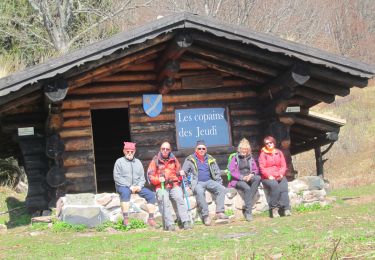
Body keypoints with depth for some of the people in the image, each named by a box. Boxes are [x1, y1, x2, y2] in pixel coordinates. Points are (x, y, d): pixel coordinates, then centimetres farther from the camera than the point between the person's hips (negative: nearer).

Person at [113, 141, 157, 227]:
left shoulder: (138, 162, 20)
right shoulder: (119, 162, 5)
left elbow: (142, 177, 15)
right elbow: (117, 177, -6)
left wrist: (139, 186, -8)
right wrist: (129, 186, -15)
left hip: (137, 187, 5)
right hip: (123, 186, -4)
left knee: (151, 194, -17)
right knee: (125, 192, -39)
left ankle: (151, 218, -16)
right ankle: (125, 218, -42)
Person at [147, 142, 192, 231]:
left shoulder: (174, 160, 19)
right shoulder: (155, 161, 11)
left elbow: (179, 171, 28)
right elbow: (150, 176, 6)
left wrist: (180, 173, 5)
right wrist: (158, 179, -13)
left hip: (174, 185, 2)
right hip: (161, 187, -2)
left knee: (179, 198, -25)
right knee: (164, 200, -28)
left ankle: (186, 222, -32)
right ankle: (169, 224, -33)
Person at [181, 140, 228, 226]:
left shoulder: (210, 159, 16)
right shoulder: (190, 159, 7)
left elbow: (217, 173, 21)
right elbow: (184, 172, 6)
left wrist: (219, 183, 8)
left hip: (209, 181, 4)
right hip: (197, 182, -4)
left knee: (222, 189, -23)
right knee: (200, 192, -37)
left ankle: (220, 212, -27)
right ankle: (205, 216, -35)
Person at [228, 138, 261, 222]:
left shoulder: (250, 158, 20)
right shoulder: (235, 158, 6)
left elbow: (256, 170, 17)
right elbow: (232, 171, -4)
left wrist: (251, 175, -6)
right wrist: (242, 177, -16)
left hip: (249, 178, 4)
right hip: (238, 180, -4)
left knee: (258, 178, -30)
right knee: (247, 188, -36)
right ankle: (248, 212, -33)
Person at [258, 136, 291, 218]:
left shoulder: (279, 153, 16)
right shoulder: (263, 154, 6)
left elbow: (283, 166, 12)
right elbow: (262, 168, -3)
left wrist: (281, 174, -7)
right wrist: (269, 176, -16)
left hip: (279, 176, 3)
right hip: (267, 178, -3)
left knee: (283, 186, -28)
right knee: (274, 185, -34)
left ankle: (285, 208, -34)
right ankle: (274, 208, -31)